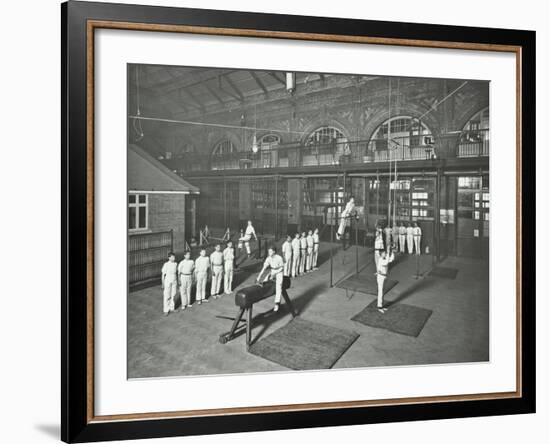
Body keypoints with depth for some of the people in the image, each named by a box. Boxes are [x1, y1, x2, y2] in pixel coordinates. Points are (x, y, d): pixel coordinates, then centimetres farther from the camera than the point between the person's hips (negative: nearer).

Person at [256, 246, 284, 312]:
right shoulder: (268, 259, -9)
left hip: (279, 273, -5)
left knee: (278, 287, -23)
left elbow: (281, 268, -10)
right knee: (264, 283, -19)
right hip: (271, 273, 5)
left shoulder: (279, 258, -20)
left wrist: (274, 275, -16)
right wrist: (259, 277, -23)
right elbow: (264, 268, -13)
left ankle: (277, 304, -25)